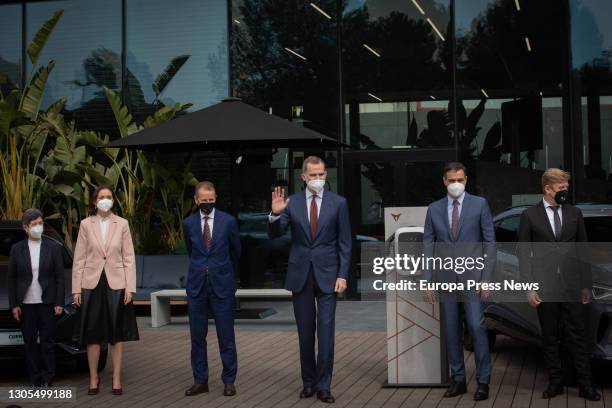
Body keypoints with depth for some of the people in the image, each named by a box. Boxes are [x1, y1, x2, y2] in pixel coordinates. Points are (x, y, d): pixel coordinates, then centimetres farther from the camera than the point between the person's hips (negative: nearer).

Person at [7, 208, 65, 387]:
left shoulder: (54, 247, 1)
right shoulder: (17, 249, 3)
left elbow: (60, 277, 0)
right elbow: (12, 279, 6)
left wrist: (59, 303, -6)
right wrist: (13, 305, 0)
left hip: (47, 302, -1)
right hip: (26, 303, 1)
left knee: (47, 340, 2)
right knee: (30, 342, 6)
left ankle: (47, 378, 9)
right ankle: (35, 378, 13)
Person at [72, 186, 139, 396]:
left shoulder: (122, 224, 2)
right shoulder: (86, 224, 2)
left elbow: (129, 258, 2)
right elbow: (79, 258, 3)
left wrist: (130, 287, -5)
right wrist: (76, 289, -1)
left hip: (116, 284, 0)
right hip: (92, 284, 0)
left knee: (117, 335, 5)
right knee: (92, 335, 3)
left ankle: (116, 379, 12)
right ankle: (93, 379, 14)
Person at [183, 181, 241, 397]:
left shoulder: (228, 221, -2)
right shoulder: (189, 223, 4)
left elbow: (236, 251, 12)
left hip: (222, 284, -2)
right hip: (196, 285, 2)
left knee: (226, 336, 1)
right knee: (197, 336, 6)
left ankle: (229, 380, 10)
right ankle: (200, 381, 14)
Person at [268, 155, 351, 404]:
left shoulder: (338, 203, 0)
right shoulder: (292, 203, 2)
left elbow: (344, 242, 1)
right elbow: (274, 235, -2)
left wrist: (342, 275, -6)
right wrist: (275, 215, -22)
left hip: (327, 274, -1)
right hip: (300, 275, 2)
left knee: (326, 332, -4)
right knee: (305, 333, 9)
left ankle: (323, 385, 2)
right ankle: (308, 381, 20)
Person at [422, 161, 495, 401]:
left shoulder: (479, 204, 1)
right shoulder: (434, 209, 8)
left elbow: (490, 242, -1)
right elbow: (428, 246, 8)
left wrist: (486, 278, -7)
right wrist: (427, 281, 2)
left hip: (472, 276, -3)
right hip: (446, 278, 3)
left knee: (476, 327, -9)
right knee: (451, 332, 6)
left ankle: (483, 382, 0)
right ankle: (458, 380, 15)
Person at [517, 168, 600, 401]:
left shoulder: (575, 213, 8)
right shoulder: (530, 216, 1)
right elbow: (523, 253, 0)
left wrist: (586, 285, 7)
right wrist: (528, 287, -7)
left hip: (571, 285, 1)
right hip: (544, 285, -1)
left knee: (577, 335, 2)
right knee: (549, 337, 6)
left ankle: (585, 385, 6)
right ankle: (555, 382, 16)